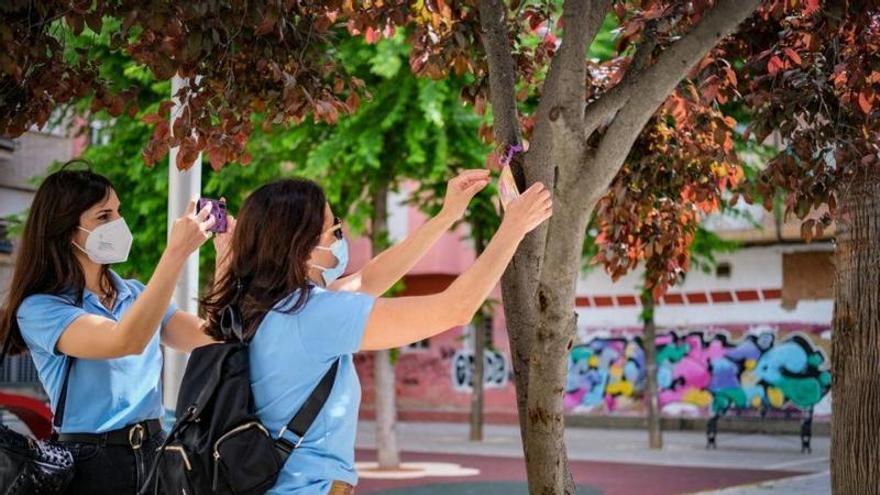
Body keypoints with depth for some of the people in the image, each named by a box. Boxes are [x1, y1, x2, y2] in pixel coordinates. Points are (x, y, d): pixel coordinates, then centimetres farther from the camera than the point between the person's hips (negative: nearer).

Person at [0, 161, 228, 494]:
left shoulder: (136, 294, 8)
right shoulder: (40, 308, -11)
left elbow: (208, 340, -2)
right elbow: (125, 341, -28)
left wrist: (225, 255, -9)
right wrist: (177, 252, -30)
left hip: (155, 451, 6)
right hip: (91, 463, -5)